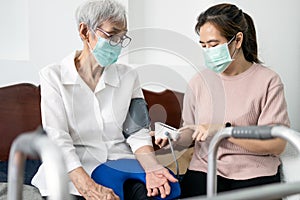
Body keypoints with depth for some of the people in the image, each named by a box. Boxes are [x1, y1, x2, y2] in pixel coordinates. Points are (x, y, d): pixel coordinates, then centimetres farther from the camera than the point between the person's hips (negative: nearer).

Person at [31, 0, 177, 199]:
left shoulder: (128, 76, 11)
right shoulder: (53, 76, 0)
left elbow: (137, 132, 5)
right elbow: (57, 140, -10)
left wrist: (151, 166, -17)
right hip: (74, 173, -1)